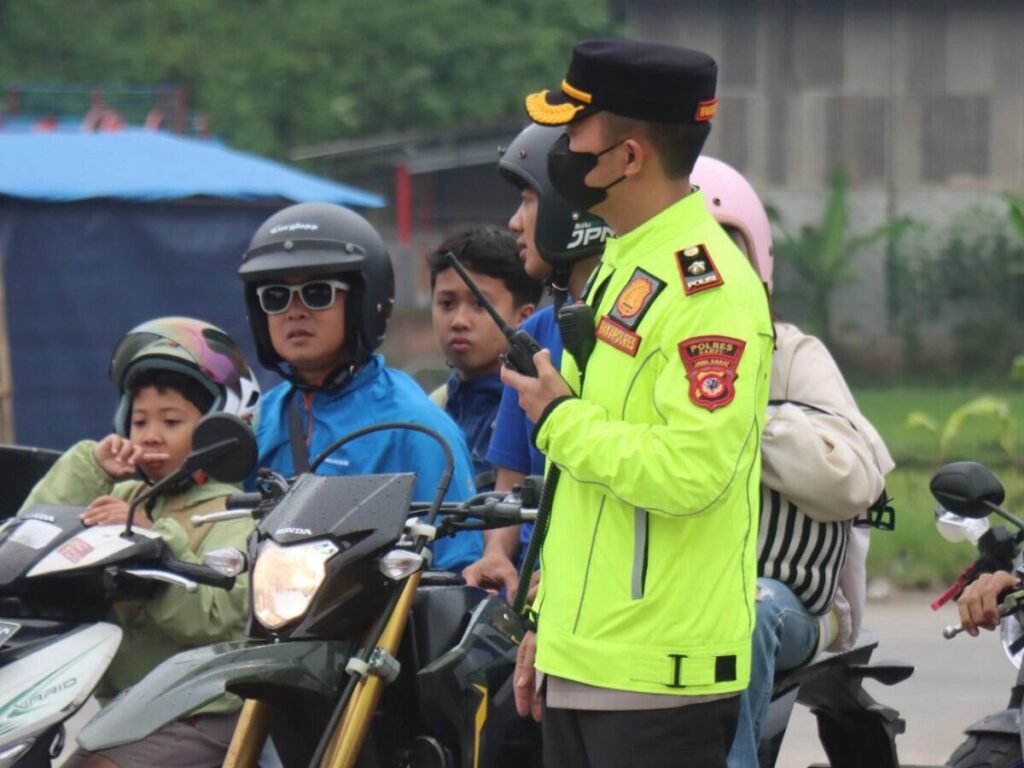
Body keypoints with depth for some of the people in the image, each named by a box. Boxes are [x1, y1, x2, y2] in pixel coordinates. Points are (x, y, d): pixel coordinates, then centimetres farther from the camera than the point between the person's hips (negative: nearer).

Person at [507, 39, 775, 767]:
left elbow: (691, 473, -26)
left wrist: (561, 419, -13)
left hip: (661, 676, -10)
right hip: (586, 661, 10)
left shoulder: (708, 285, -15)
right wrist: (548, 621, 21)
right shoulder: (621, 269, 17)